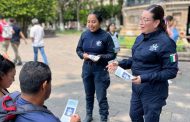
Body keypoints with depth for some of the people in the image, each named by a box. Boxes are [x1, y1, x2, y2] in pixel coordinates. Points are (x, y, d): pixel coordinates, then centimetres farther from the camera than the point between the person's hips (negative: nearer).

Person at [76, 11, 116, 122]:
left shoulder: (106, 36, -13)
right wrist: (83, 55, -12)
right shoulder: (84, 34, -1)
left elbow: (112, 54, -9)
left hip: (100, 70, -4)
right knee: (89, 94, 20)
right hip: (87, 68, 4)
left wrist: (101, 57, -25)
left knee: (101, 97, 1)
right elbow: (78, 49, 8)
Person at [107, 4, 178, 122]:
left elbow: (171, 71, -20)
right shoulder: (140, 38, 3)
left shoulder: (165, 42, -21)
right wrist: (120, 64, -3)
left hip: (154, 91, -7)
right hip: (137, 87, 7)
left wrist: (145, 78, -27)